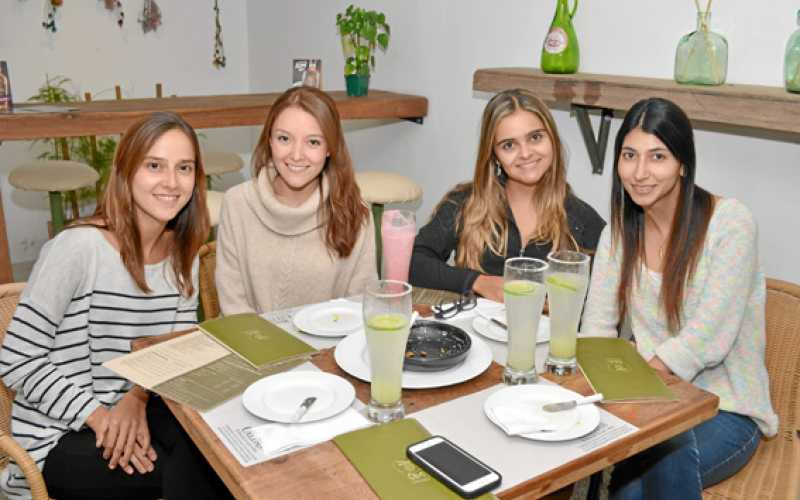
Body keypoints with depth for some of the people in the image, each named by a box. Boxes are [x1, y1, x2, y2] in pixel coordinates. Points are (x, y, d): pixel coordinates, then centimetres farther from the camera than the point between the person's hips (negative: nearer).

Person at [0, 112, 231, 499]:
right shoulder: (79, 246, -21)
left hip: (134, 412, 5)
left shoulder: (183, 250, -1)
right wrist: (99, 416, -21)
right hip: (59, 436, -5)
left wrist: (138, 397, -16)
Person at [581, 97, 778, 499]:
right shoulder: (620, 231, 4)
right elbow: (597, 328, -1)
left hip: (725, 409, -3)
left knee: (665, 455, -34)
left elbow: (705, 341, -18)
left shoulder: (730, 222, -12)